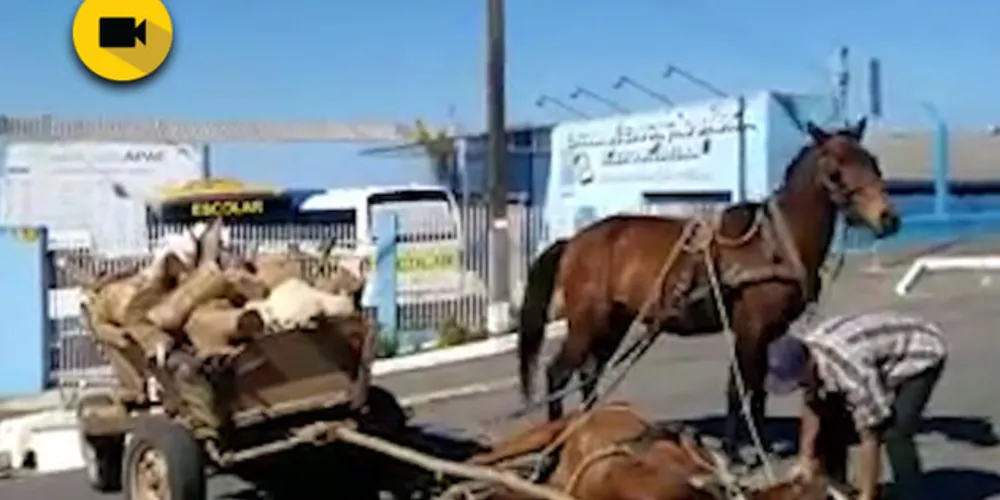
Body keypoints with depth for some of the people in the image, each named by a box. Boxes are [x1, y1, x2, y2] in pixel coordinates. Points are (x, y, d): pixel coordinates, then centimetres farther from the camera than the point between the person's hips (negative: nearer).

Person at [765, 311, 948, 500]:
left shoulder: (850, 367, -41)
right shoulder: (804, 355, -17)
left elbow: (870, 437, -35)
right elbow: (813, 405, 0)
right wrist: (806, 459, 3)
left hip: (920, 354, -8)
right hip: (880, 354, 8)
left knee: (894, 435, -25)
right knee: (832, 420, 4)